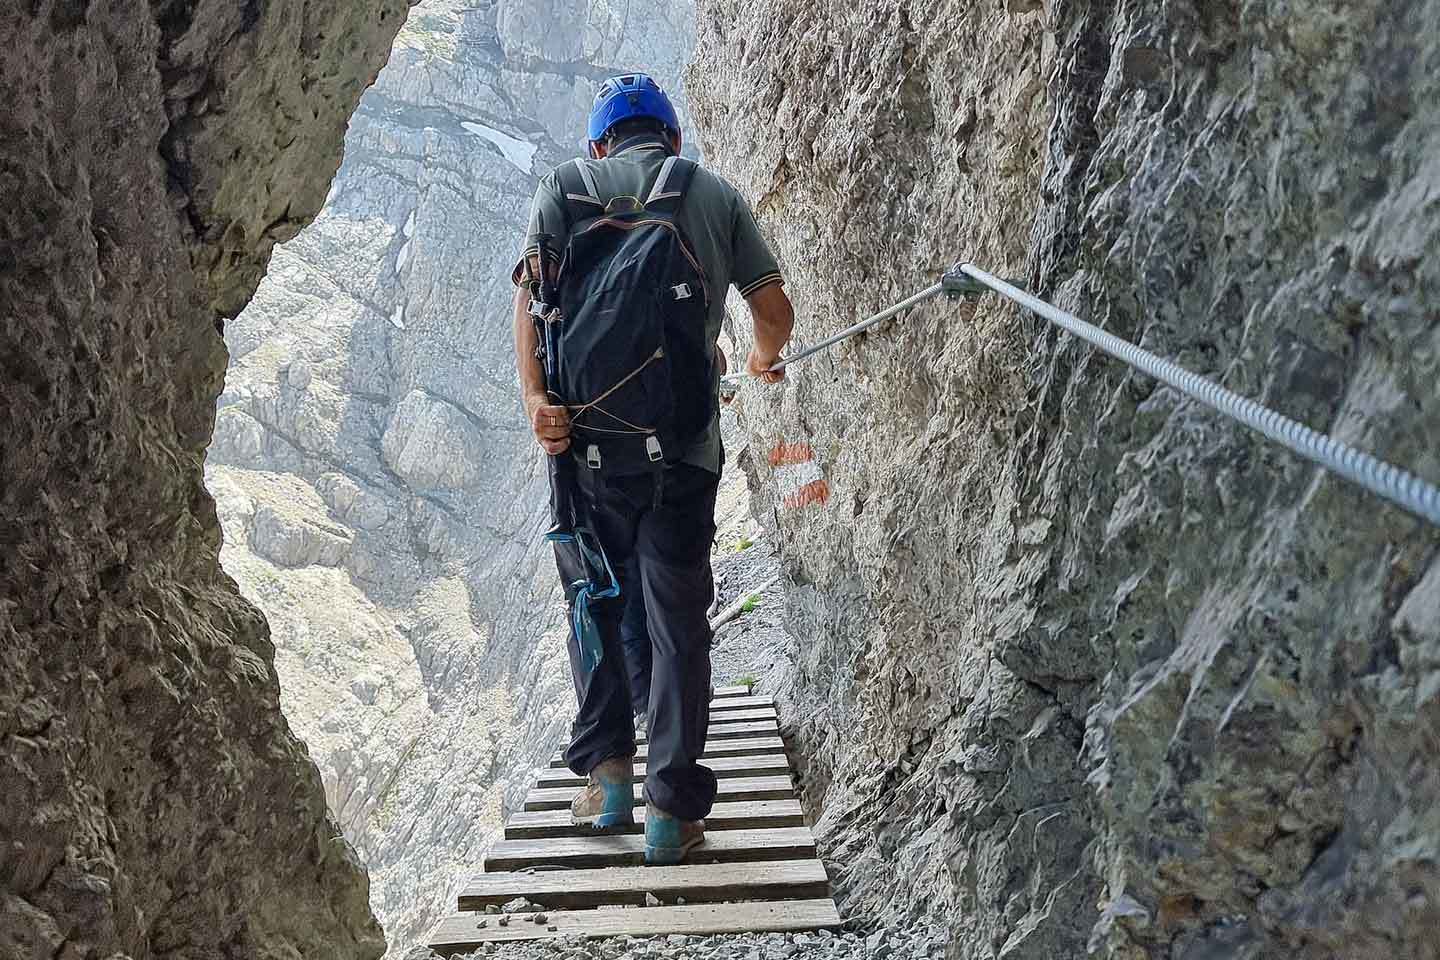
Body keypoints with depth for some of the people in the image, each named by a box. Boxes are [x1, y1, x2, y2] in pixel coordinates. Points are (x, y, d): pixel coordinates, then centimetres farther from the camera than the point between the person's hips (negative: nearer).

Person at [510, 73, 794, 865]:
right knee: (677, 621, 6)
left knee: (597, 603, 19)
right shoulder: (716, 194, 12)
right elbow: (774, 309, 10)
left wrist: (535, 397, -15)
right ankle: (672, 809, 7)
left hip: (590, 436, 1)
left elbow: (531, 290, -4)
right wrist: (765, 358, 32)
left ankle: (608, 776, 16)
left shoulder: (564, 186, 12)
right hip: (684, 444, 0)